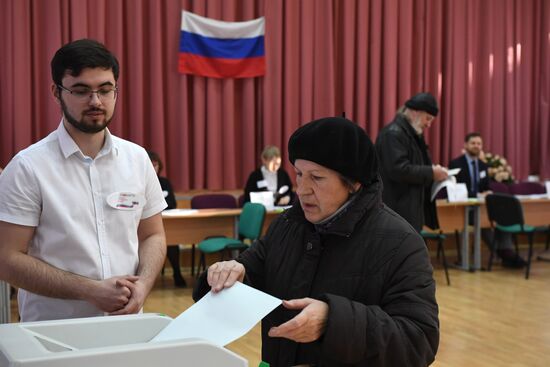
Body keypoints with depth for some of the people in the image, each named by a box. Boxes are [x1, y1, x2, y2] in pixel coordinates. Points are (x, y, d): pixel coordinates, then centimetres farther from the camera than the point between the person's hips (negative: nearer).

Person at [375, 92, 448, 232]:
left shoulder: (412, 134, 18)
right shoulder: (393, 133, -14)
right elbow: (398, 170, -24)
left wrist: (432, 170, 6)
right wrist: (431, 172, -16)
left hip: (409, 210, 10)